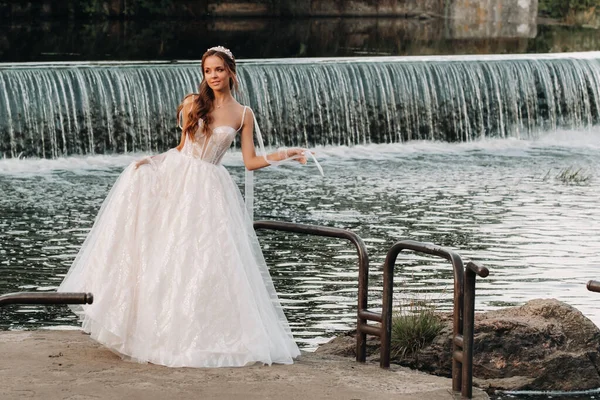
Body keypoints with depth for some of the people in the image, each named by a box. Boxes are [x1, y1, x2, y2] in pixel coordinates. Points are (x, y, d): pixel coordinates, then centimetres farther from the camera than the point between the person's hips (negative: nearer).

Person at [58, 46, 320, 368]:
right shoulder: (193, 104, 4)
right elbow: (183, 146, 10)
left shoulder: (243, 115, 2)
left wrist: (286, 155, -8)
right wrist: (152, 160, -1)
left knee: (207, 260, -7)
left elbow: (250, 162, 1)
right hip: (176, 174, 2)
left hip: (208, 188, -2)